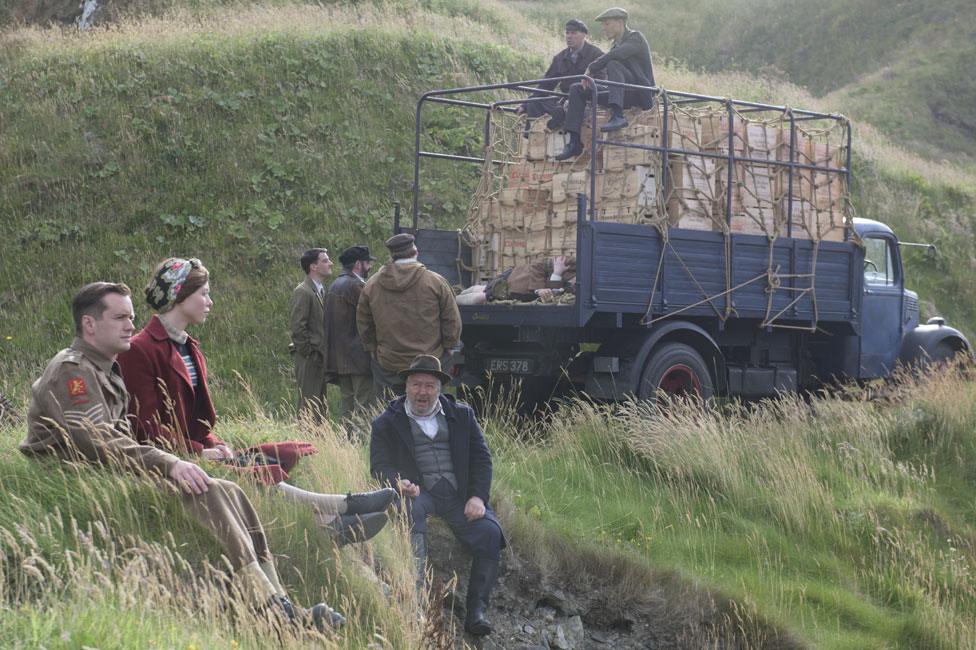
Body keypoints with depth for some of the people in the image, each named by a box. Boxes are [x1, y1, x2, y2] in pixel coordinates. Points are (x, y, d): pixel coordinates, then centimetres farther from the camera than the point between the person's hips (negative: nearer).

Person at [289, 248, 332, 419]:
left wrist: (325, 355, 14)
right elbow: (298, 328, -19)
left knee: (320, 406, 12)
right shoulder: (302, 292, -14)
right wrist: (308, 353, -16)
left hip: (321, 359, 9)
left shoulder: (321, 291, 15)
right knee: (308, 406, -7)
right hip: (310, 360, -9)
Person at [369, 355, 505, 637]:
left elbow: (481, 459, 13)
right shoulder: (387, 422, 12)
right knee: (411, 508, -39)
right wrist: (400, 483, -20)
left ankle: (476, 609, -19)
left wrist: (478, 497, -4)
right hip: (418, 492, -2)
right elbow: (380, 465, 4)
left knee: (489, 532, -24)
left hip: (459, 496, 2)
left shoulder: (462, 415, 18)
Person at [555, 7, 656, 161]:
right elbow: (602, 65, 15)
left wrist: (590, 69, -18)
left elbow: (614, 55, -24)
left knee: (613, 64, -31)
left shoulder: (636, 38, -6)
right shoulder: (616, 44, 22)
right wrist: (587, 76, -5)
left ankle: (617, 116, -42)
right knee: (577, 90, 1)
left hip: (641, 95, -8)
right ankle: (574, 142, -10)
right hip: (625, 97, 8)